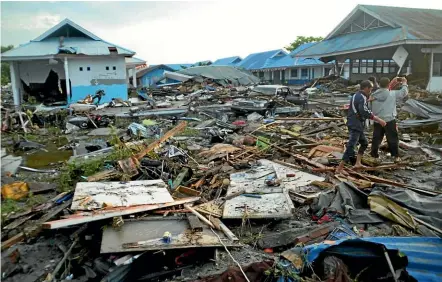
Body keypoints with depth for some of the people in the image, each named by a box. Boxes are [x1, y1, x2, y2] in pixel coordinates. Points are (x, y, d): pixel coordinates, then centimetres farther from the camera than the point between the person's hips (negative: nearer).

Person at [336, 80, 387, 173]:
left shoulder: (356, 96, 14)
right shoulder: (362, 98, -15)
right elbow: (365, 112, -27)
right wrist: (379, 120, -26)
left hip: (353, 124, 11)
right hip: (355, 126, -11)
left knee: (364, 143, 23)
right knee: (351, 147, -14)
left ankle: (358, 163, 23)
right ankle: (339, 168, -15)